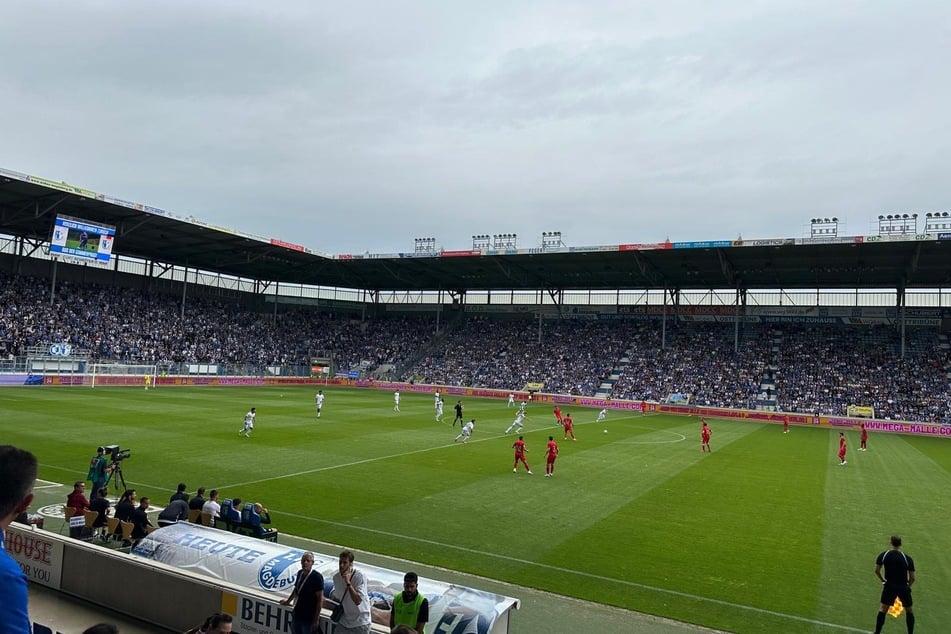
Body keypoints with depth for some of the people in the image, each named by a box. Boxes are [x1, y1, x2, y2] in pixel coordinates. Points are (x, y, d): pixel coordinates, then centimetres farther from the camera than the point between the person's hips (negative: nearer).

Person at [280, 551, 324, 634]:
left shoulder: (317, 577, -19)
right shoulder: (300, 573, 1)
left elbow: (320, 599, -18)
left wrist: (316, 619, -18)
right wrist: (288, 601, 30)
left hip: (308, 618, -6)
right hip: (296, 615, 7)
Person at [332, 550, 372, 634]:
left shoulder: (360, 577, -20)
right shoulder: (336, 577, -2)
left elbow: (358, 601, -28)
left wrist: (348, 583, -32)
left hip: (360, 623, -5)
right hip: (343, 621, 6)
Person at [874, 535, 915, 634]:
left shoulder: (883, 555, -7)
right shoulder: (907, 559, -11)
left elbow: (877, 571, -4)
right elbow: (912, 578, -7)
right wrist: (908, 586, 13)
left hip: (889, 586, 1)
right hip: (903, 587, -1)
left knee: (883, 609, 11)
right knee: (909, 611, 19)